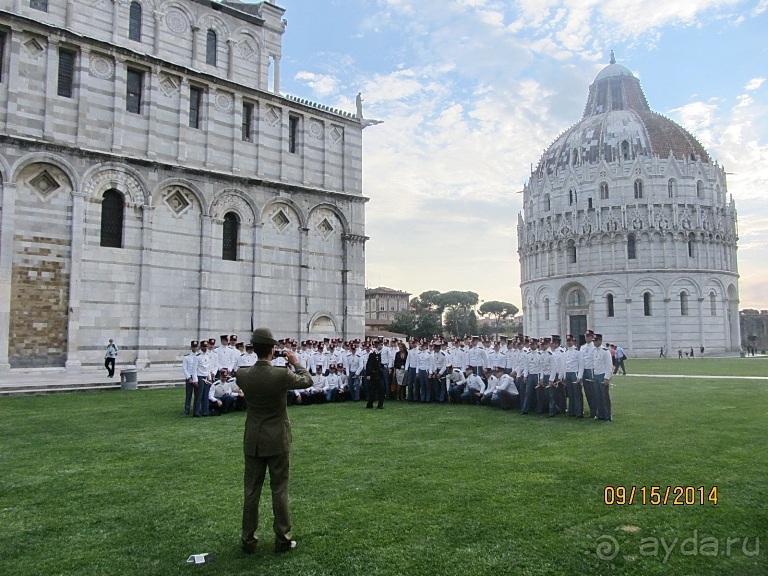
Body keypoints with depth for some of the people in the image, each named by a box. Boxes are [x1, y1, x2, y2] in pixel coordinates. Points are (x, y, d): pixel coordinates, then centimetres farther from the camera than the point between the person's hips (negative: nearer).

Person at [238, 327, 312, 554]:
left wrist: (265, 363, 10)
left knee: (251, 490, 12)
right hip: (277, 441, -3)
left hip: (252, 441, 3)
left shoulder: (243, 375, -10)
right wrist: (295, 362, 12)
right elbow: (308, 381, -1)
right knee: (279, 489, 8)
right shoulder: (282, 375, -19)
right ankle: (283, 539, 18)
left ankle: (248, 540, 22)